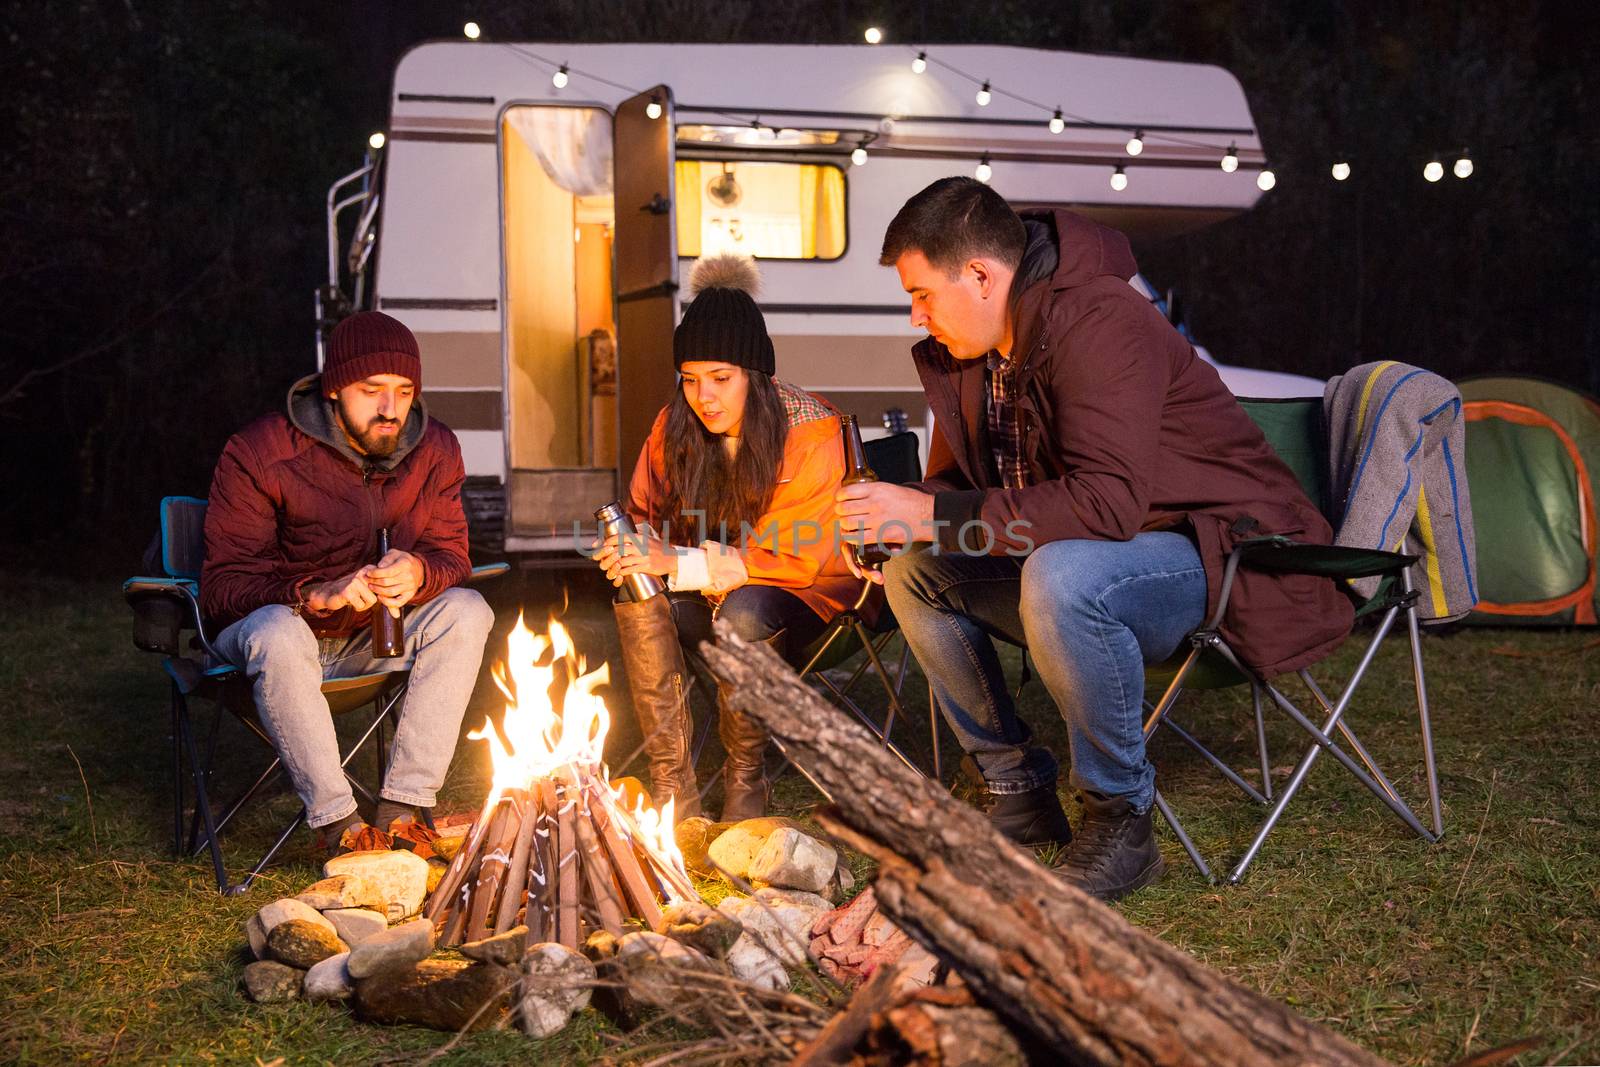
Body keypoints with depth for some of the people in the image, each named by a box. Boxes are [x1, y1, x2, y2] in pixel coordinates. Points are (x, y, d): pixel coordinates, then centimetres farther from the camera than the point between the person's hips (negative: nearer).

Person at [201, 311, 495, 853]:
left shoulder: (434, 449, -5)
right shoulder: (259, 453, -18)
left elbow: (451, 555, -3)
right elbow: (222, 587, -20)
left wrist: (419, 573, -30)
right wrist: (316, 595, -39)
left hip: (373, 638, 4)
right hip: (277, 622, -4)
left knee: (467, 610, -23)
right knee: (279, 634, -38)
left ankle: (400, 811, -24)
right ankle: (339, 824, -28)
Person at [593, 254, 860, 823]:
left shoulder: (811, 431, -17)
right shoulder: (674, 427, -1)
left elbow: (793, 558, -20)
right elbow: (644, 517, 9)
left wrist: (678, 563, -28)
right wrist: (630, 550, -18)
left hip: (807, 595, -4)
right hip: (711, 599, 5)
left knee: (744, 611, -37)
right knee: (636, 597, -26)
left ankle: (746, 776, -15)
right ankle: (673, 786, -24)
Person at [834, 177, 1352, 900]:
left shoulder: (1099, 325, -25)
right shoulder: (969, 351, 3)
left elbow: (1107, 501, -36)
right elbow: (956, 481, 15)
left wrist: (934, 515, -32)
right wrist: (902, 522, -8)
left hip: (1215, 551, -9)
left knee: (1059, 579, -37)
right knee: (914, 573, 0)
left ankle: (1119, 820, -18)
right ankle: (1017, 791, 6)